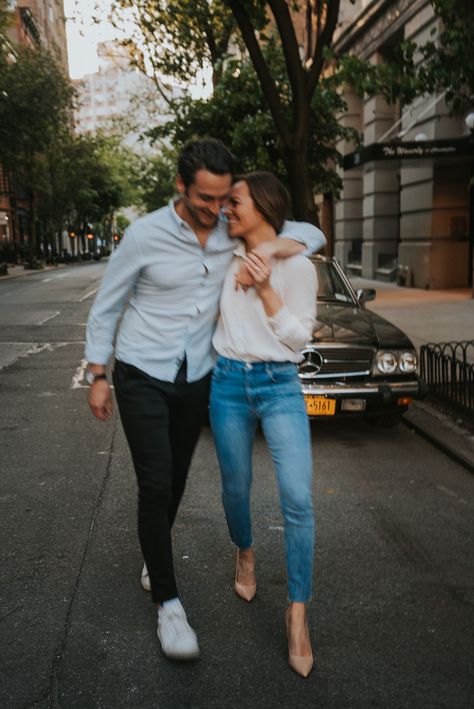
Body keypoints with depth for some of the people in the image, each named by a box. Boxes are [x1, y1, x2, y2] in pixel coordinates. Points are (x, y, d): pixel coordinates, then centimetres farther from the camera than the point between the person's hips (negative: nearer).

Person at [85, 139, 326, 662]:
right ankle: (168, 604, 7)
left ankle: (154, 557, 41)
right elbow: (105, 307, -4)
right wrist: (97, 376, -4)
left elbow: (312, 234, 1)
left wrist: (271, 249, -21)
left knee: (175, 481, 15)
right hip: (141, 377, -4)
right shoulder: (145, 234, -14)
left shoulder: (234, 230, -4)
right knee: (155, 486, -6)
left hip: (196, 379, 4)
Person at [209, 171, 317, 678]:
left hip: (280, 387, -3)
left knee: (298, 501, -10)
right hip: (228, 383, 4)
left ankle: (298, 615, 5)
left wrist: (265, 289, -15)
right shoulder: (228, 259, 8)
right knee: (236, 489, 13)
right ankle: (245, 555, 46)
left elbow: (298, 337, -7)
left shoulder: (298, 266, -4)